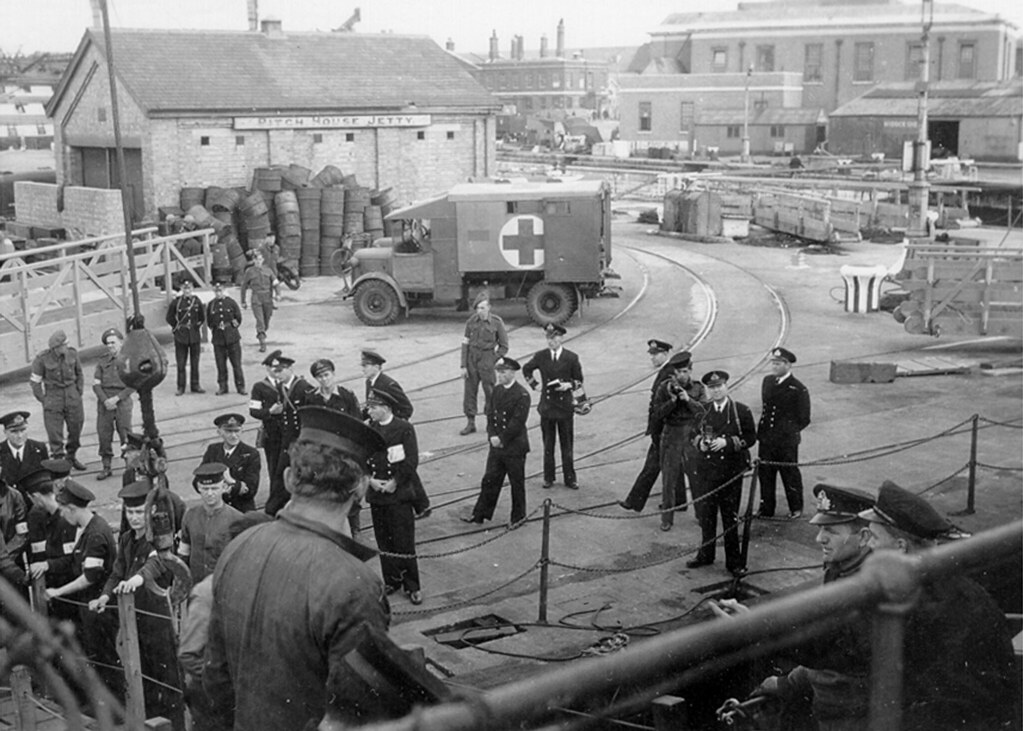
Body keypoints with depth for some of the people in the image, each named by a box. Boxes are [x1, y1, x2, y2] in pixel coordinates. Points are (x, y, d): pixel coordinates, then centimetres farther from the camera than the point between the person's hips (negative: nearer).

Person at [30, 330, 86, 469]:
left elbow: (79, 374, 13)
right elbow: (35, 381, -2)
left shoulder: (72, 353, -3)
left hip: (72, 393, 4)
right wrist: (43, 400, -4)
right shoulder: (42, 359, -12)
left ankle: (71, 456, 30)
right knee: (54, 431, -4)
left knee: (76, 427, 10)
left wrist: (79, 392, 6)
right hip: (52, 394, -3)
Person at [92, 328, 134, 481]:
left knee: (126, 435, -5)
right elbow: (96, 384, 5)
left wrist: (116, 398, -13)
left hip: (122, 400, -3)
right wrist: (105, 401, -10)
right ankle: (106, 467, 9)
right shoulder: (103, 361, 10)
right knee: (104, 435, 1)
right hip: (104, 401, 3)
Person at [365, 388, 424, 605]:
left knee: (404, 541, -3)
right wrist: (370, 479, -7)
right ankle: (391, 581, 22)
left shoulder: (404, 428, -7)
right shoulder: (369, 429, 6)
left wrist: (395, 482, -14)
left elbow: (412, 460, -10)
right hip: (376, 494, 5)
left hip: (399, 494, -5)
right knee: (384, 541, 10)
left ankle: (412, 586, 5)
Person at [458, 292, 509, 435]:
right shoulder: (471, 321, 0)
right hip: (472, 359, 3)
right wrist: (463, 366, -1)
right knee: (469, 391, 5)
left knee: (490, 391, 2)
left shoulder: (497, 322, -7)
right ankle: (470, 422, 16)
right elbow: (465, 344, 3)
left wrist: (492, 361, -7)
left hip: (487, 359, -3)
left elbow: (504, 347, -1)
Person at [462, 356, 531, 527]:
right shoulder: (497, 390, 7)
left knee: (517, 484, 8)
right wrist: (492, 435, -8)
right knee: (489, 480, 9)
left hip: (515, 447, -6)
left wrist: (501, 439, -17)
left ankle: (518, 516, 22)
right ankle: (480, 513, 17)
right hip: (497, 445, 6)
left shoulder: (522, 395, -15)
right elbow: (490, 414, 7)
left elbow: (517, 423, -19)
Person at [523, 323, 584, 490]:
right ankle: (548, 477, 19)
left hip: (565, 406, -1)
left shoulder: (571, 358, -4)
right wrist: (534, 384, 4)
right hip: (547, 406, 1)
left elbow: (579, 380, 3)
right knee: (548, 445, 9)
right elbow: (526, 369, 17)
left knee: (567, 445, 5)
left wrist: (569, 385, -17)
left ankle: (570, 478, 14)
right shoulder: (540, 356, 0)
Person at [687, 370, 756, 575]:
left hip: (730, 471, -3)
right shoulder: (702, 411, 5)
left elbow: (750, 437, -5)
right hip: (706, 471, 3)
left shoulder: (742, 411, -5)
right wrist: (700, 442, -8)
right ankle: (705, 554, 28)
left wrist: (727, 442, -18)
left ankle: (733, 561, 13)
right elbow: (695, 434, 15)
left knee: (730, 517, 3)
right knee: (705, 514, 11)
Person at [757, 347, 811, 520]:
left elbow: (804, 420, -5)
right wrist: (762, 429, 9)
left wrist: (789, 432, -8)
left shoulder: (798, 389, -13)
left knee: (790, 474, 10)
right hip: (766, 439, 5)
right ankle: (766, 509, 26)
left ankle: (796, 508, 29)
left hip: (787, 442, -5)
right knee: (764, 473, 11)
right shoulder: (767, 381, 6)